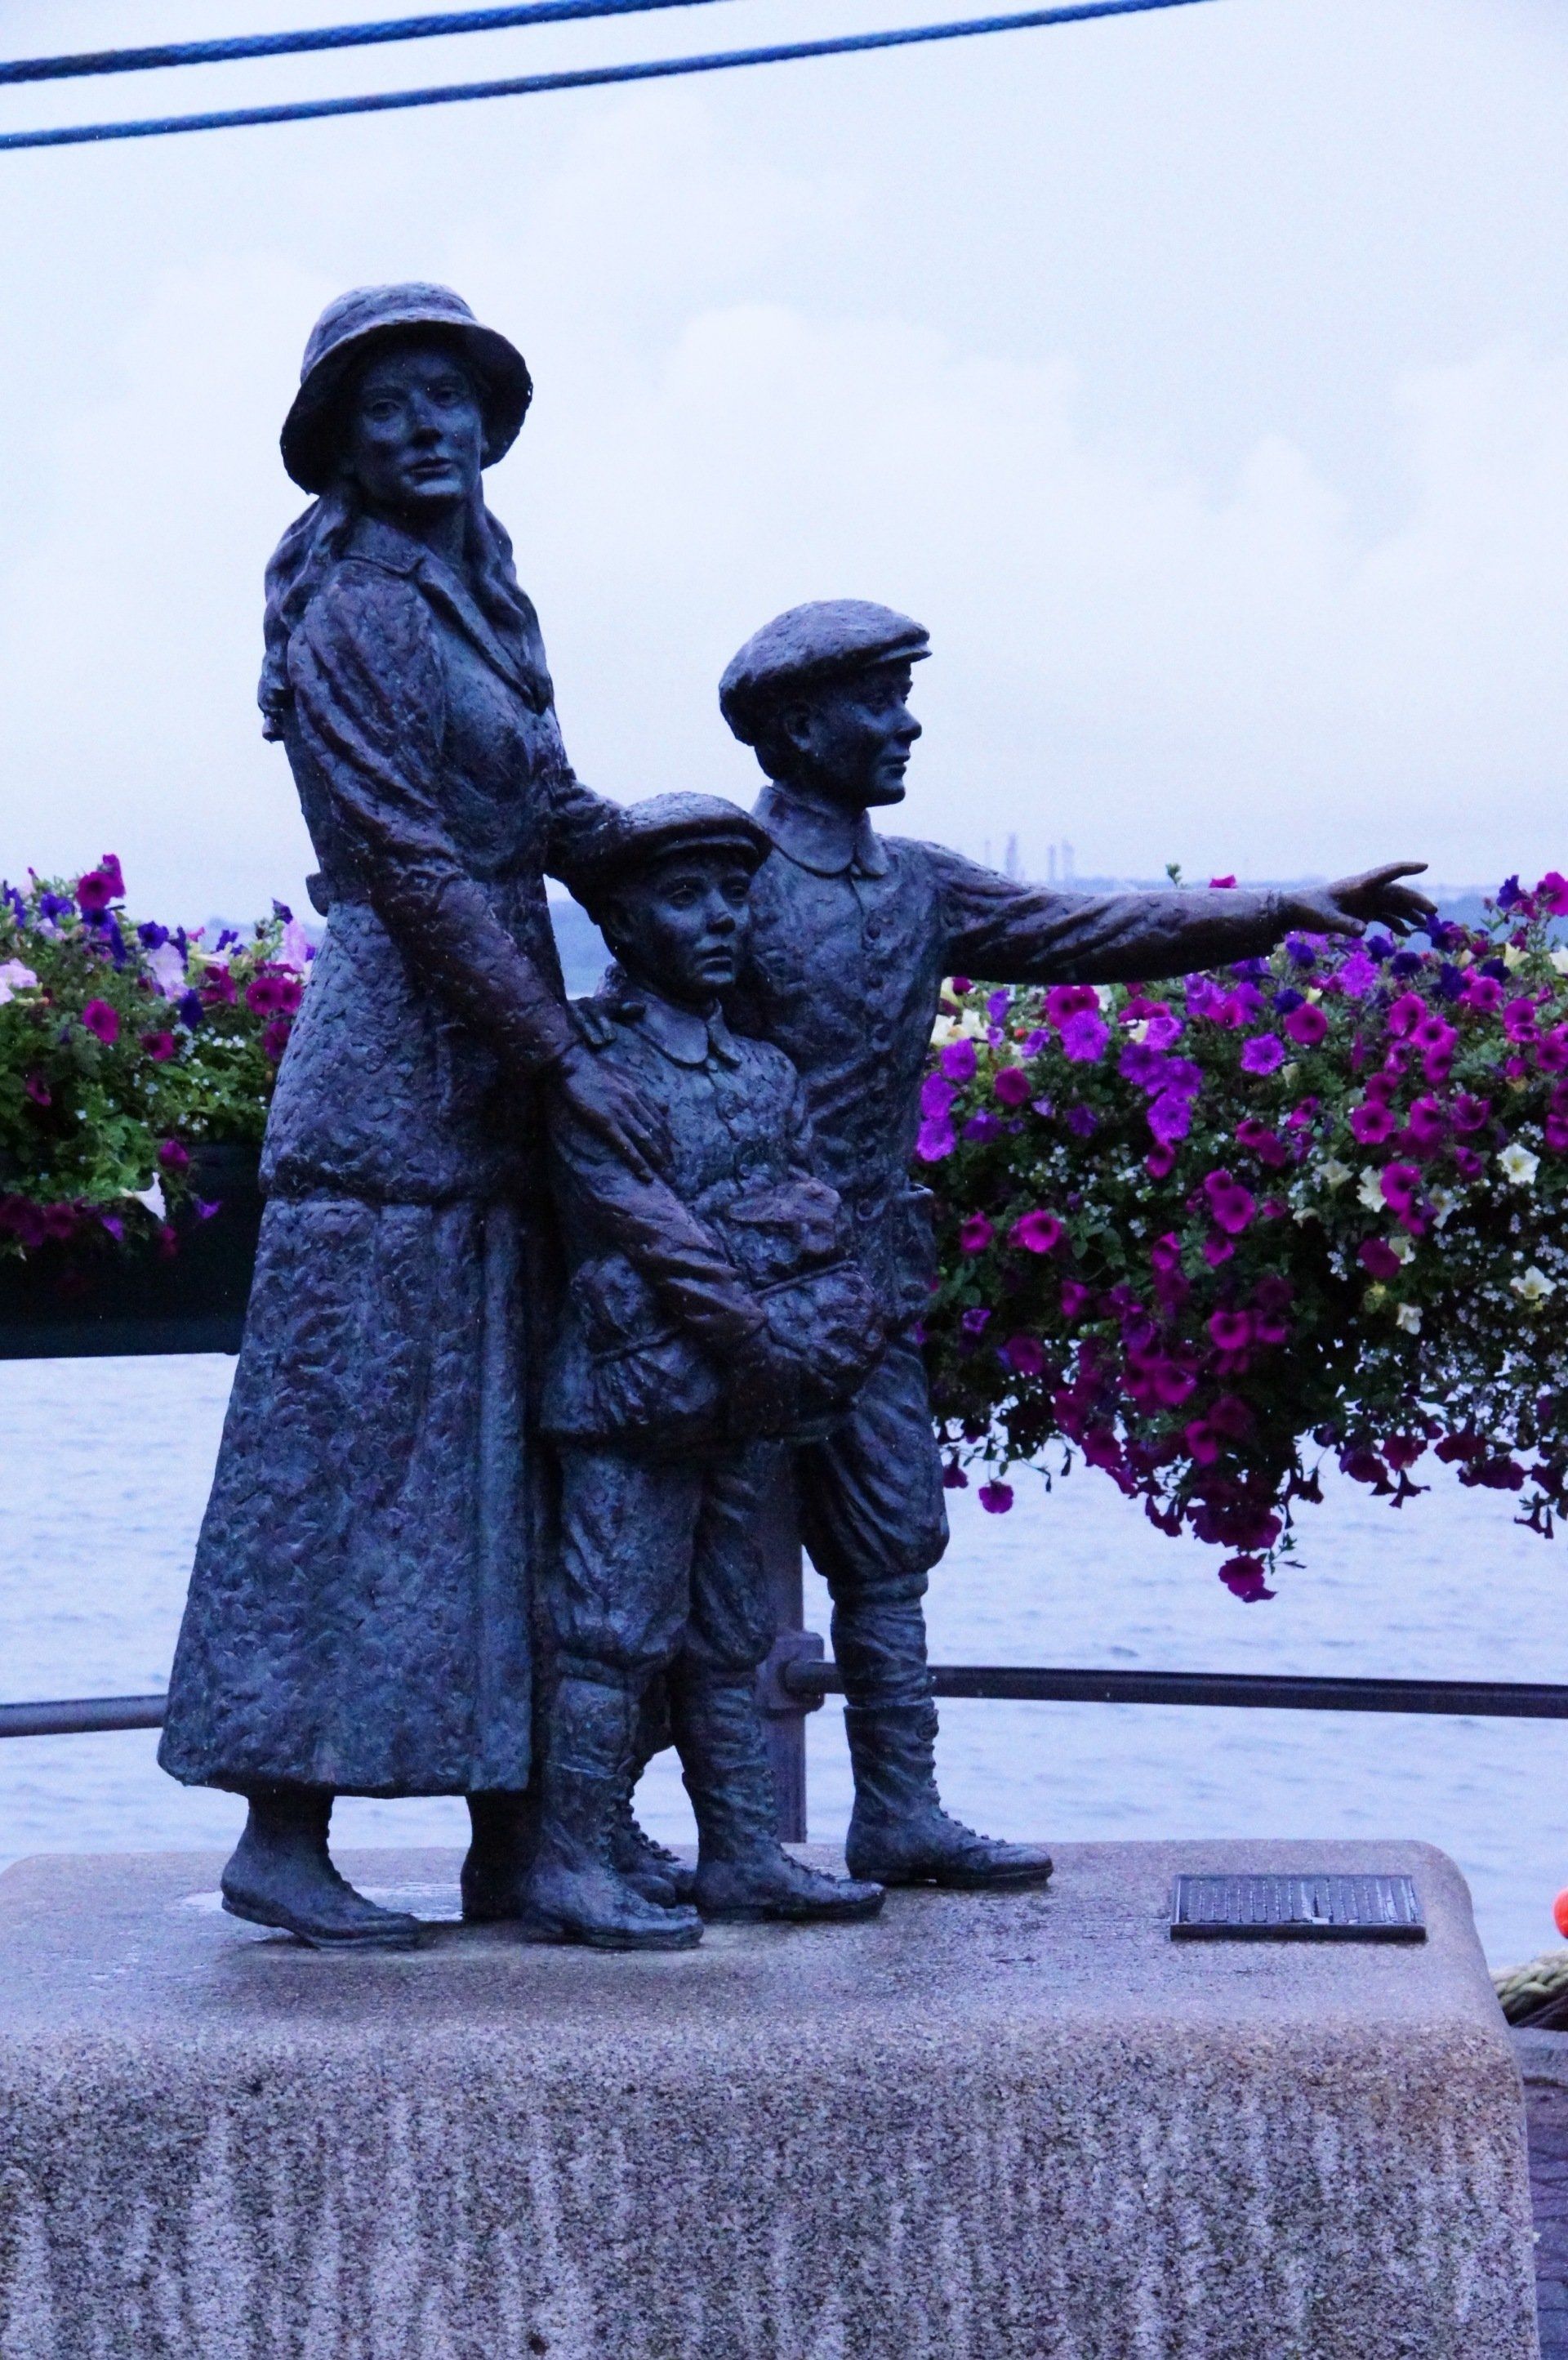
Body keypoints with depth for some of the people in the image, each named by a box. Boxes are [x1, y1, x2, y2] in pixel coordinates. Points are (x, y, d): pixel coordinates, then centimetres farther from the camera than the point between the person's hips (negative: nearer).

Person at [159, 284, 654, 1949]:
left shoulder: (480, 596, 16)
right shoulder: (356, 617, -11)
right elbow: (416, 868, -16)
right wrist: (563, 1060, -17)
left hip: (490, 1080, 9)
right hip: (396, 1072, -9)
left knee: (501, 1440, 10)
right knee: (352, 1439, -6)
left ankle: (510, 1833, 16)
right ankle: (282, 1832, 0)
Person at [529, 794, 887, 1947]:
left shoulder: (768, 1070, 16)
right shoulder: (590, 1054, -5)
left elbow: (814, 1206, 10)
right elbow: (631, 1209, -15)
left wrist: (811, 1321, -11)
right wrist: (754, 1324, -19)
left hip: (745, 1392, 7)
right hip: (631, 1379, -7)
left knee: (730, 1633, 13)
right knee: (616, 1627, -7)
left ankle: (743, 1854, 20)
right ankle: (572, 1870, -4)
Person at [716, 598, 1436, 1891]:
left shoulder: (917, 887, 13)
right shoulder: (729, 875, -8)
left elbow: (1086, 929, 9)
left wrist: (1286, 910, 1)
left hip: (873, 1283, 7)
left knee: (891, 1541, 7)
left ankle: (901, 1815, 12)